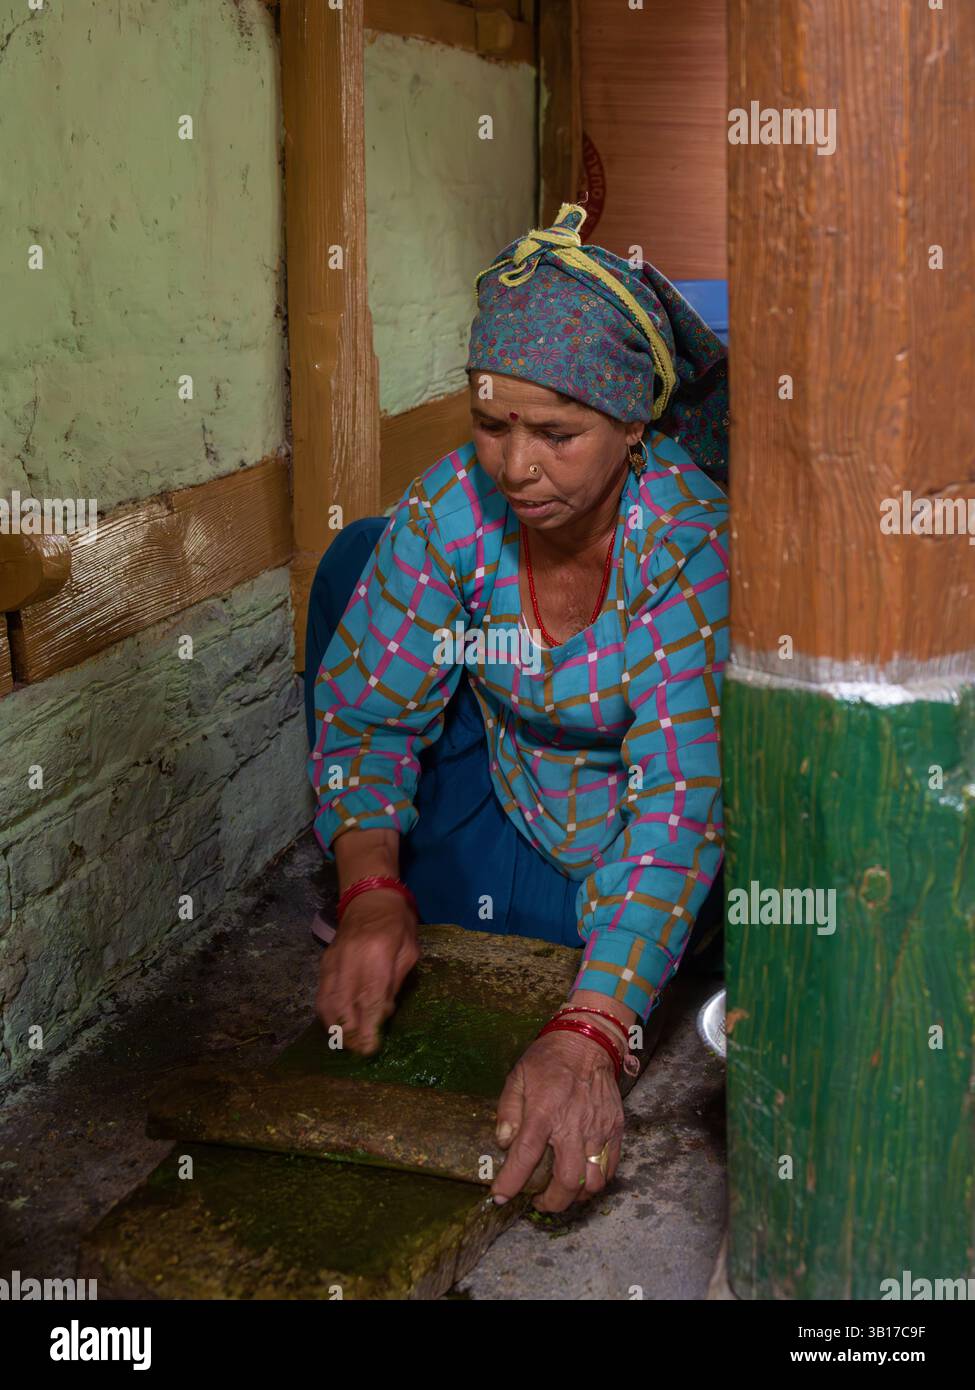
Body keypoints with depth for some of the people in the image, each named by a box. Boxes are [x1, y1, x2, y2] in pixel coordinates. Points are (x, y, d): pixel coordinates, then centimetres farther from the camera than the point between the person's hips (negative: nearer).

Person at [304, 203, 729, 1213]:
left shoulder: (691, 539, -31)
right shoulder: (453, 508, -21)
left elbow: (680, 799, -39)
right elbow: (364, 710, -14)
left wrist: (589, 1035, -49)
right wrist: (371, 890, -31)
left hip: (632, 854, -3)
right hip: (506, 795, 3)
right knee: (360, 559, -12)